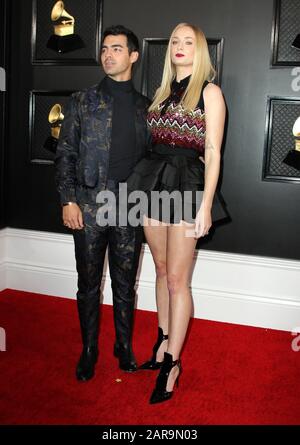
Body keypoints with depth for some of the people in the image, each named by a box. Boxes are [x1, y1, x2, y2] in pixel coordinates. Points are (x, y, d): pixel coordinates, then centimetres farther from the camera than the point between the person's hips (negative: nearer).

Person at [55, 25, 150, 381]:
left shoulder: (145, 107, 9)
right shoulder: (82, 101, 5)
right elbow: (65, 154, 3)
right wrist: (68, 200, -6)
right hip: (88, 207, 0)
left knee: (125, 284, 11)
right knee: (89, 284, 8)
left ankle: (124, 346, 29)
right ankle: (89, 350, 26)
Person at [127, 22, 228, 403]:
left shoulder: (209, 92, -2)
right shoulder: (162, 92, 16)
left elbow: (212, 152, -8)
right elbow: (154, 141, 15)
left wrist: (205, 206, -15)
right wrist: (150, 183, 7)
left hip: (187, 183, -6)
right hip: (153, 181, 6)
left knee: (177, 279, -2)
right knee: (162, 271, 14)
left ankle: (172, 362, 10)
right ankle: (163, 344, 29)